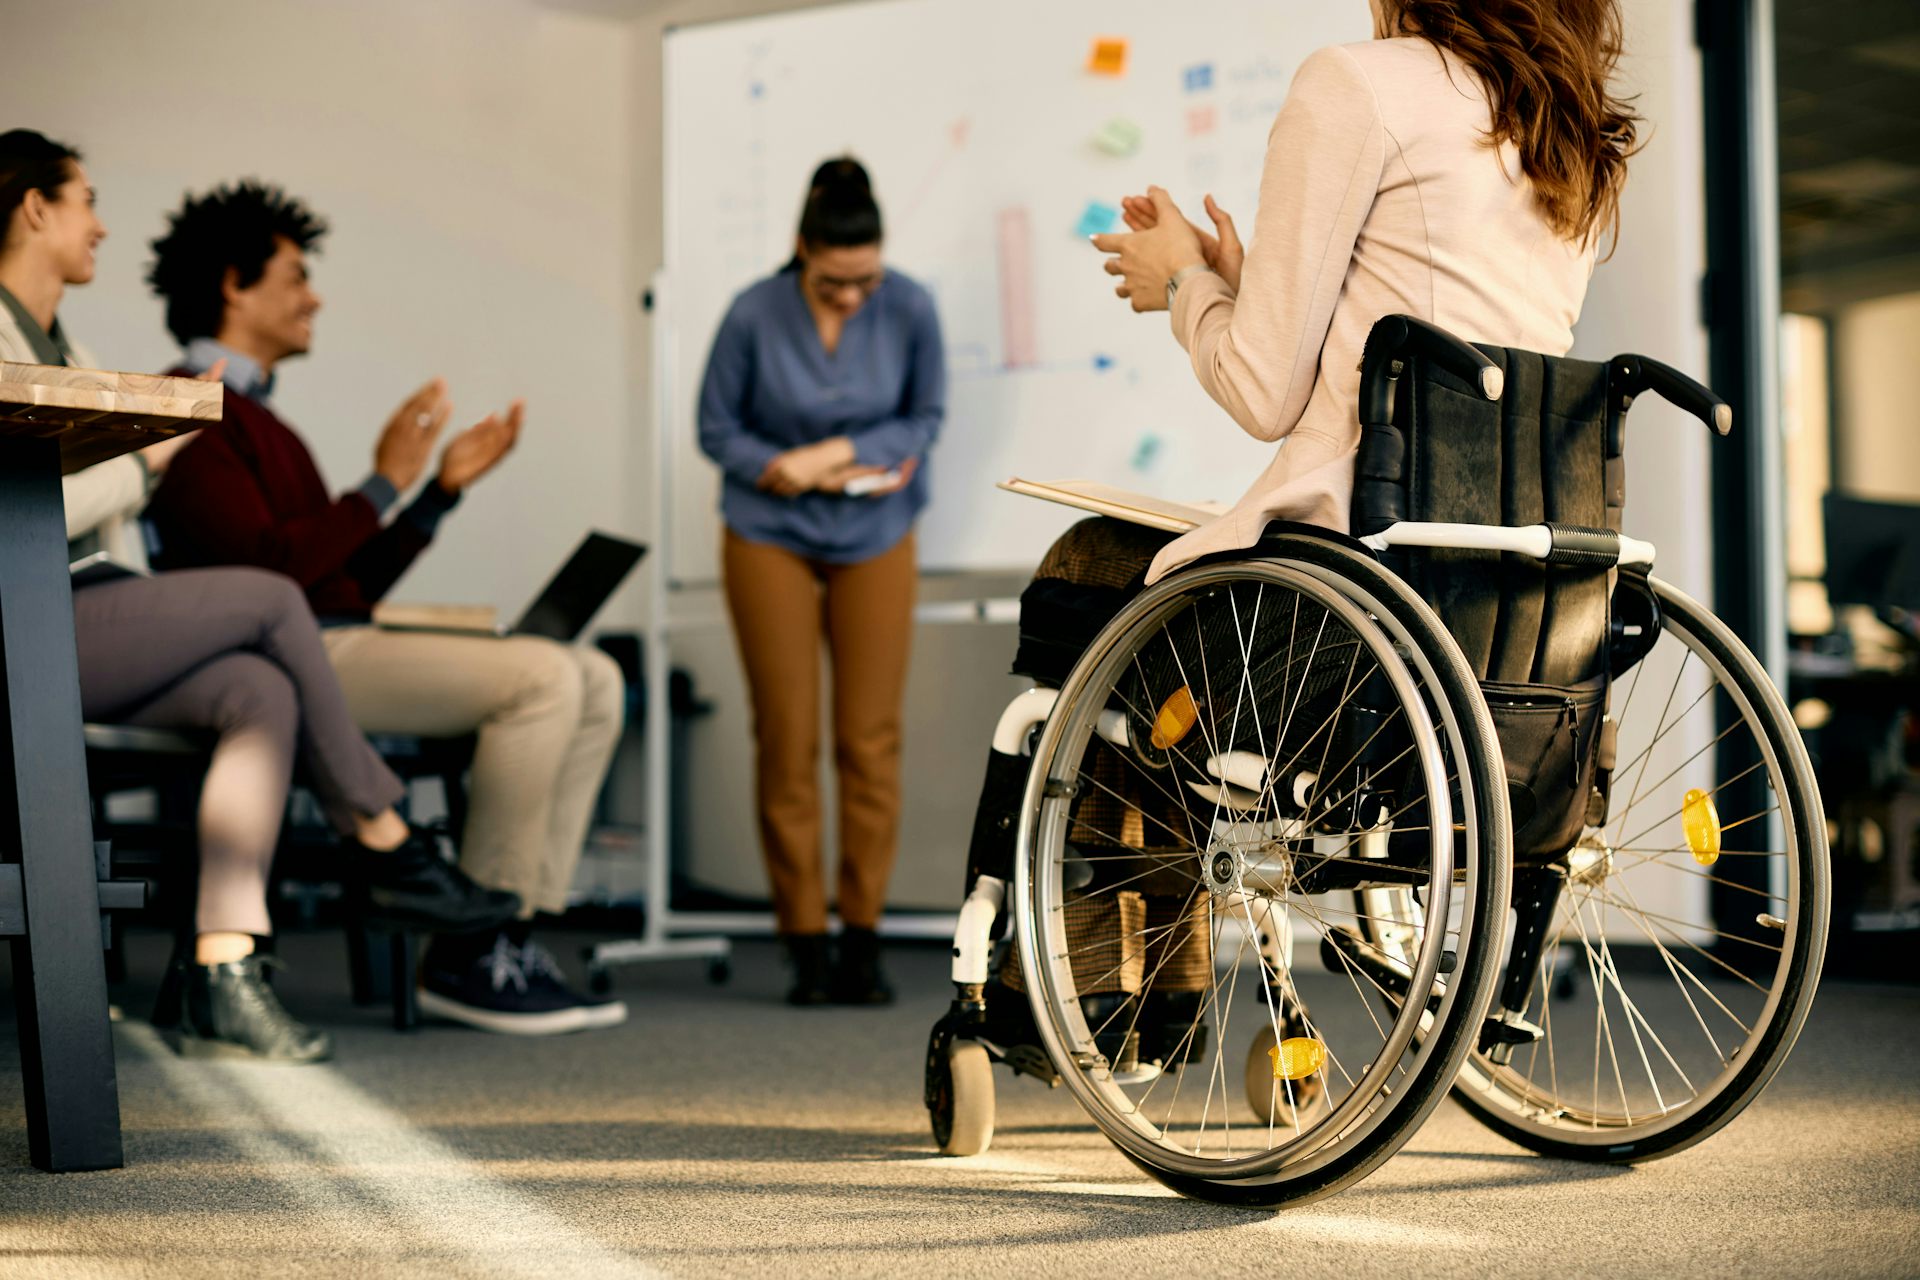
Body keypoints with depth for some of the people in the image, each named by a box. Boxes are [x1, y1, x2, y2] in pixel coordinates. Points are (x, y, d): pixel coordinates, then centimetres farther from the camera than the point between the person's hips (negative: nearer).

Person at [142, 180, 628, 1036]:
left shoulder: (256, 420, 27)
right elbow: (266, 568, -17)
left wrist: (444, 485, 17)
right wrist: (384, 484, -13)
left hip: (343, 643, 10)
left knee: (596, 680, 0)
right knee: (543, 678, -25)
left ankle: (516, 936, -6)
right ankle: (471, 953, -18)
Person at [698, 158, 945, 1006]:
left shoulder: (909, 310, -13)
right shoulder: (754, 316, -15)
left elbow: (926, 417, -2)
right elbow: (717, 430, -5)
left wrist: (839, 452, -16)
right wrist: (801, 474, -17)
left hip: (875, 542, 1)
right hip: (771, 541, -1)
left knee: (870, 738, -1)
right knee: (787, 742, -1)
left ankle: (861, 939, 8)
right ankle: (806, 948, 5)